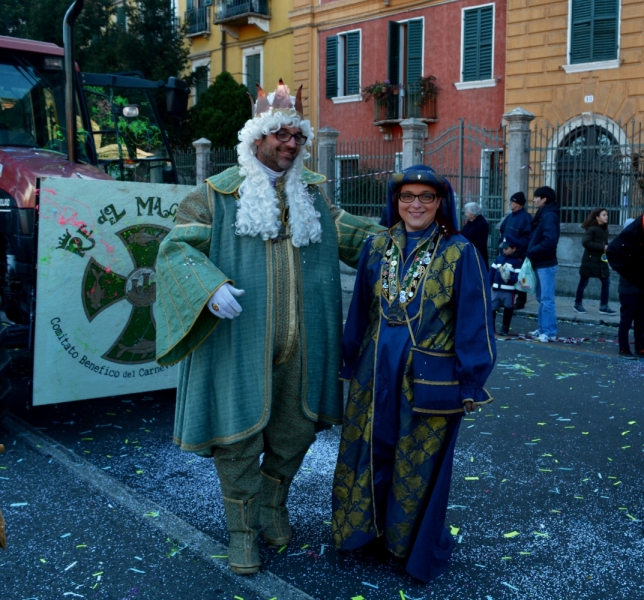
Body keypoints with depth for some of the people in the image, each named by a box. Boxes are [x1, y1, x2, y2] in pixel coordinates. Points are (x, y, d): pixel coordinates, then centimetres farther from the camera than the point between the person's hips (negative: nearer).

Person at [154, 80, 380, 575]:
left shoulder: (312, 193, 12)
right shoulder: (218, 193, -1)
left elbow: (348, 233, 22)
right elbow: (176, 247, -7)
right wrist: (211, 287, -24)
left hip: (300, 344, 4)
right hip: (240, 342, -4)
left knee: (295, 429, 14)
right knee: (240, 435, 4)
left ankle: (274, 502, 40)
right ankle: (243, 529, 23)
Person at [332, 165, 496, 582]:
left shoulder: (459, 253, -7)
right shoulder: (376, 248, 4)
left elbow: (473, 323, -7)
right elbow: (360, 311, 11)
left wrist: (471, 384, -8)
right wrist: (352, 363, 12)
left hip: (430, 379, -3)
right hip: (375, 375, 4)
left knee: (419, 467, 10)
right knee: (368, 456, 13)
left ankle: (417, 549, 30)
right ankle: (370, 533, 35)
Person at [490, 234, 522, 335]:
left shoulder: (518, 261, -5)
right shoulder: (499, 258, 12)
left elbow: (518, 276, -13)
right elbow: (492, 271, 13)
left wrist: (510, 278, -30)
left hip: (509, 291, -4)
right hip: (496, 289, 5)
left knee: (508, 310, 6)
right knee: (491, 308, 3)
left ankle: (505, 328, 17)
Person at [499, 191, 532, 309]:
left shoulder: (526, 217, -11)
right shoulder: (510, 216, 15)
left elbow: (527, 237, -19)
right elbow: (503, 231, 22)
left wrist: (516, 245, -25)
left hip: (519, 254, -8)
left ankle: (520, 301, 9)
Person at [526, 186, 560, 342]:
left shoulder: (549, 216, -14)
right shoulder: (542, 214, 15)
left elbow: (550, 241, -25)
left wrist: (532, 251, -17)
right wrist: (531, 251, 2)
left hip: (546, 264, -10)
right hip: (539, 263, 10)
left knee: (547, 299, -6)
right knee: (541, 298, 14)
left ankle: (550, 332, -3)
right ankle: (543, 329, 22)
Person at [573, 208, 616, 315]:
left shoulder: (605, 229, 9)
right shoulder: (592, 229, -12)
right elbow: (585, 242, -21)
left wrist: (607, 248, -6)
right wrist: (602, 247, -20)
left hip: (601, 260, 7)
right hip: (590, 260, -7)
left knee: (606, 282, 3)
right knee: (583, 282, 4)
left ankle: (604, 306, 11)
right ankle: (578, 304, 18)